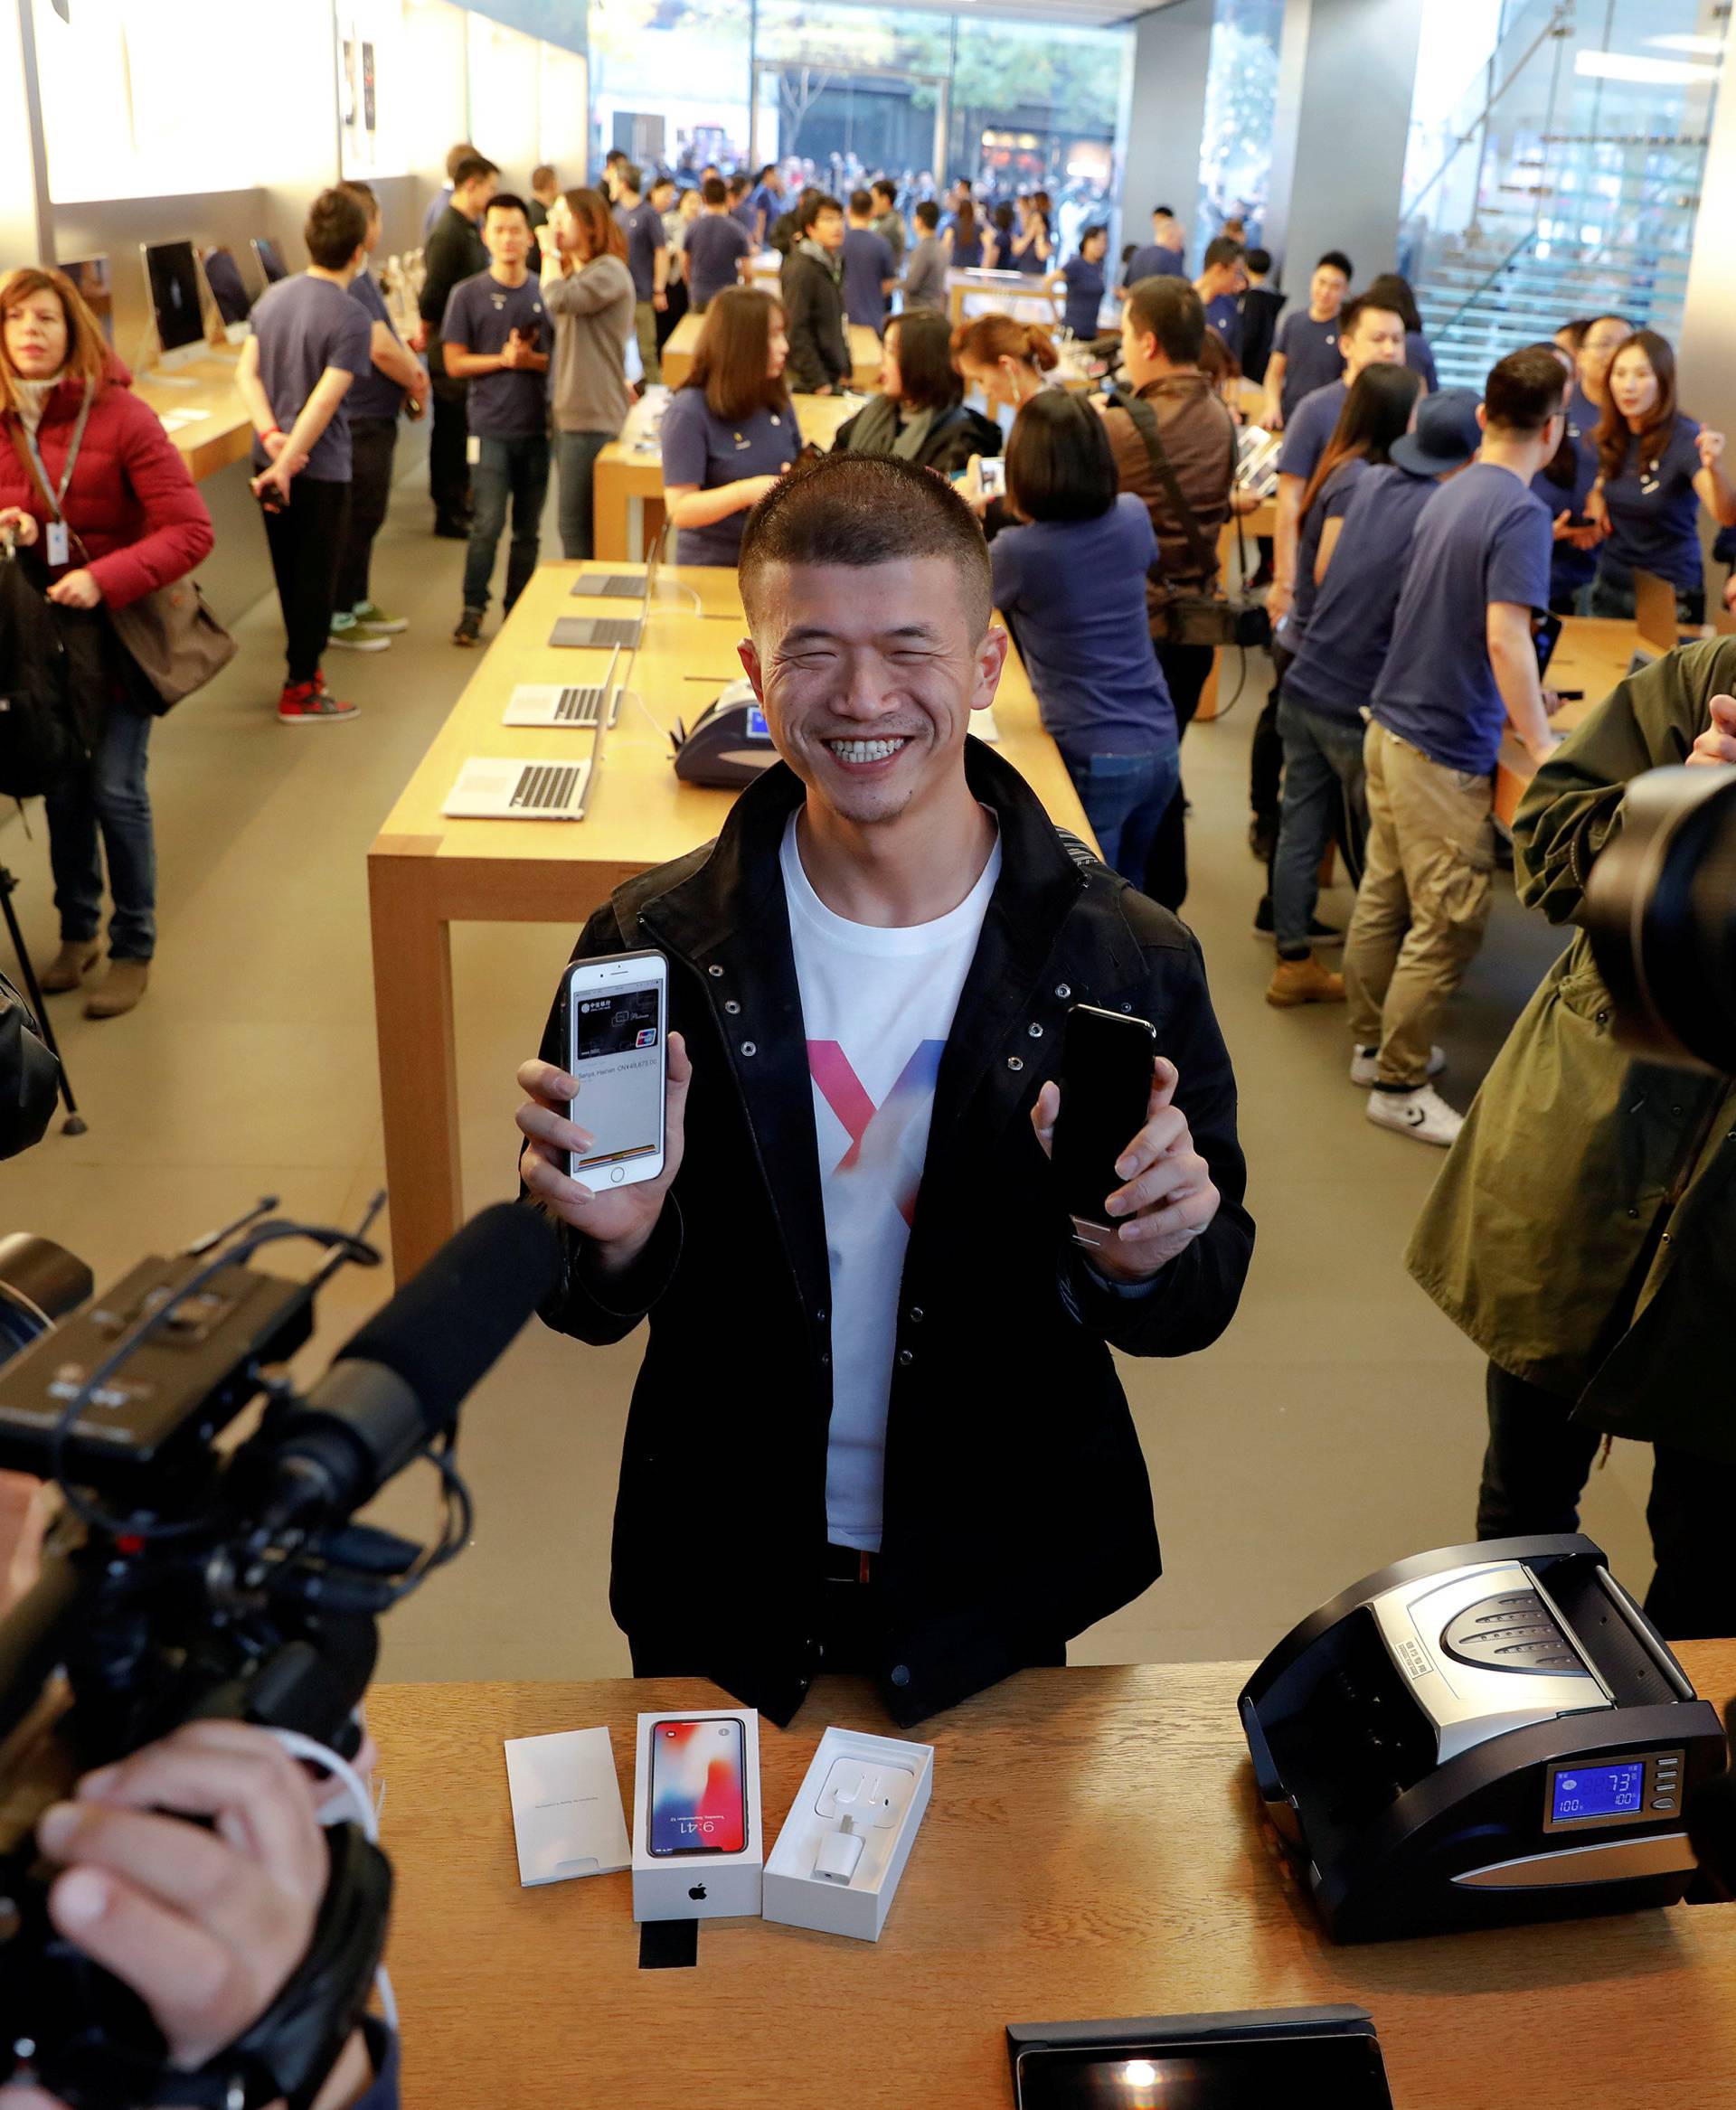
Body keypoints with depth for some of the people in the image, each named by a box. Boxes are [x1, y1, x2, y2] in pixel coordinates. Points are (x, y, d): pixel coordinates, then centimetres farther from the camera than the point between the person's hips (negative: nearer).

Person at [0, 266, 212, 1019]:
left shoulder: (120, 417, -12)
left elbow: (192, 531, -16)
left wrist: (104, 578, -26)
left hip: (116, 631, -4)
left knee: (115, 789, -4)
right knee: (61, 788, 13)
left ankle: (133, 949, 13)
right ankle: (77, 931, 31)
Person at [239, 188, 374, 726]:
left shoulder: (273, 297, 4)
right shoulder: (350, 318, -17)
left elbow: (247, 372, -2)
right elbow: (324, 402, -22)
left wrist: (271, 436, -11)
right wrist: (287, 465, -20)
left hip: (271, 462, 7)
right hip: (320, 469, -6)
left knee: (290, 575, 18)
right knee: (316, 580, 5)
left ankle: (304, 666, 32)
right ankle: (300, 693, 11)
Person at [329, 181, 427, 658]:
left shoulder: (361, 277, 12)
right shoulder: (348, 284, -21)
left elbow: (391, 337, 13)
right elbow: (381, 349, -26)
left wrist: (413, 369, -6)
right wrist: (416, 383, -9)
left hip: (375, 417, 10)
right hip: (360, 420, -10)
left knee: (367, 516, 19)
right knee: (357, 519, -1)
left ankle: (358, 603, 31)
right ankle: (336, 618, 9)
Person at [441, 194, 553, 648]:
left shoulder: (547, 293, 5)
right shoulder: (468, 295, 0)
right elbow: (455, 363, -1)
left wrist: (530, 360, -12)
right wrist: (503, 359, -14)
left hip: (538, 426, 2)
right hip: (491, 427, -2)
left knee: (528, 530, 9)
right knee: (488, 525, -9)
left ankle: (517, 609, 21)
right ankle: (472, 607, 5)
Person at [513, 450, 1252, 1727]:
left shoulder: (1127, 962, -16)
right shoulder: (653, 947, -15)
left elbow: (1200, 1304, -7)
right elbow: (594, 1311, -7)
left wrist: (1142, 1261, -29)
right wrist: (617, 1239, -29)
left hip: (997, 1587, 0)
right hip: (724, 1580, 1)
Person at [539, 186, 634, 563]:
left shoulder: (610, 270, -11)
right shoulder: (575, 272, 20)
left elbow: (559, 300, -26)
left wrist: (551, 252, -14)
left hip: (593, 418, -10)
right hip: (569, 411, 10)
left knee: (575, 526, -9)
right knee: (575, 524, 13)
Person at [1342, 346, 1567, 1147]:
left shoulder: (1449, 493, 9)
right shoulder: (1521, 514, -18)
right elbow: (1505, 638, -26)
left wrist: (1515, 693, 28)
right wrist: (1544, 747, -20)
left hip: (1391, 723, 9)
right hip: (1446, 750, -9)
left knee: (1384, 897, 18)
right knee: (1448, 926, 1)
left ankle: (1373, 1041, 31)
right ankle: (1399, 1086, 9)